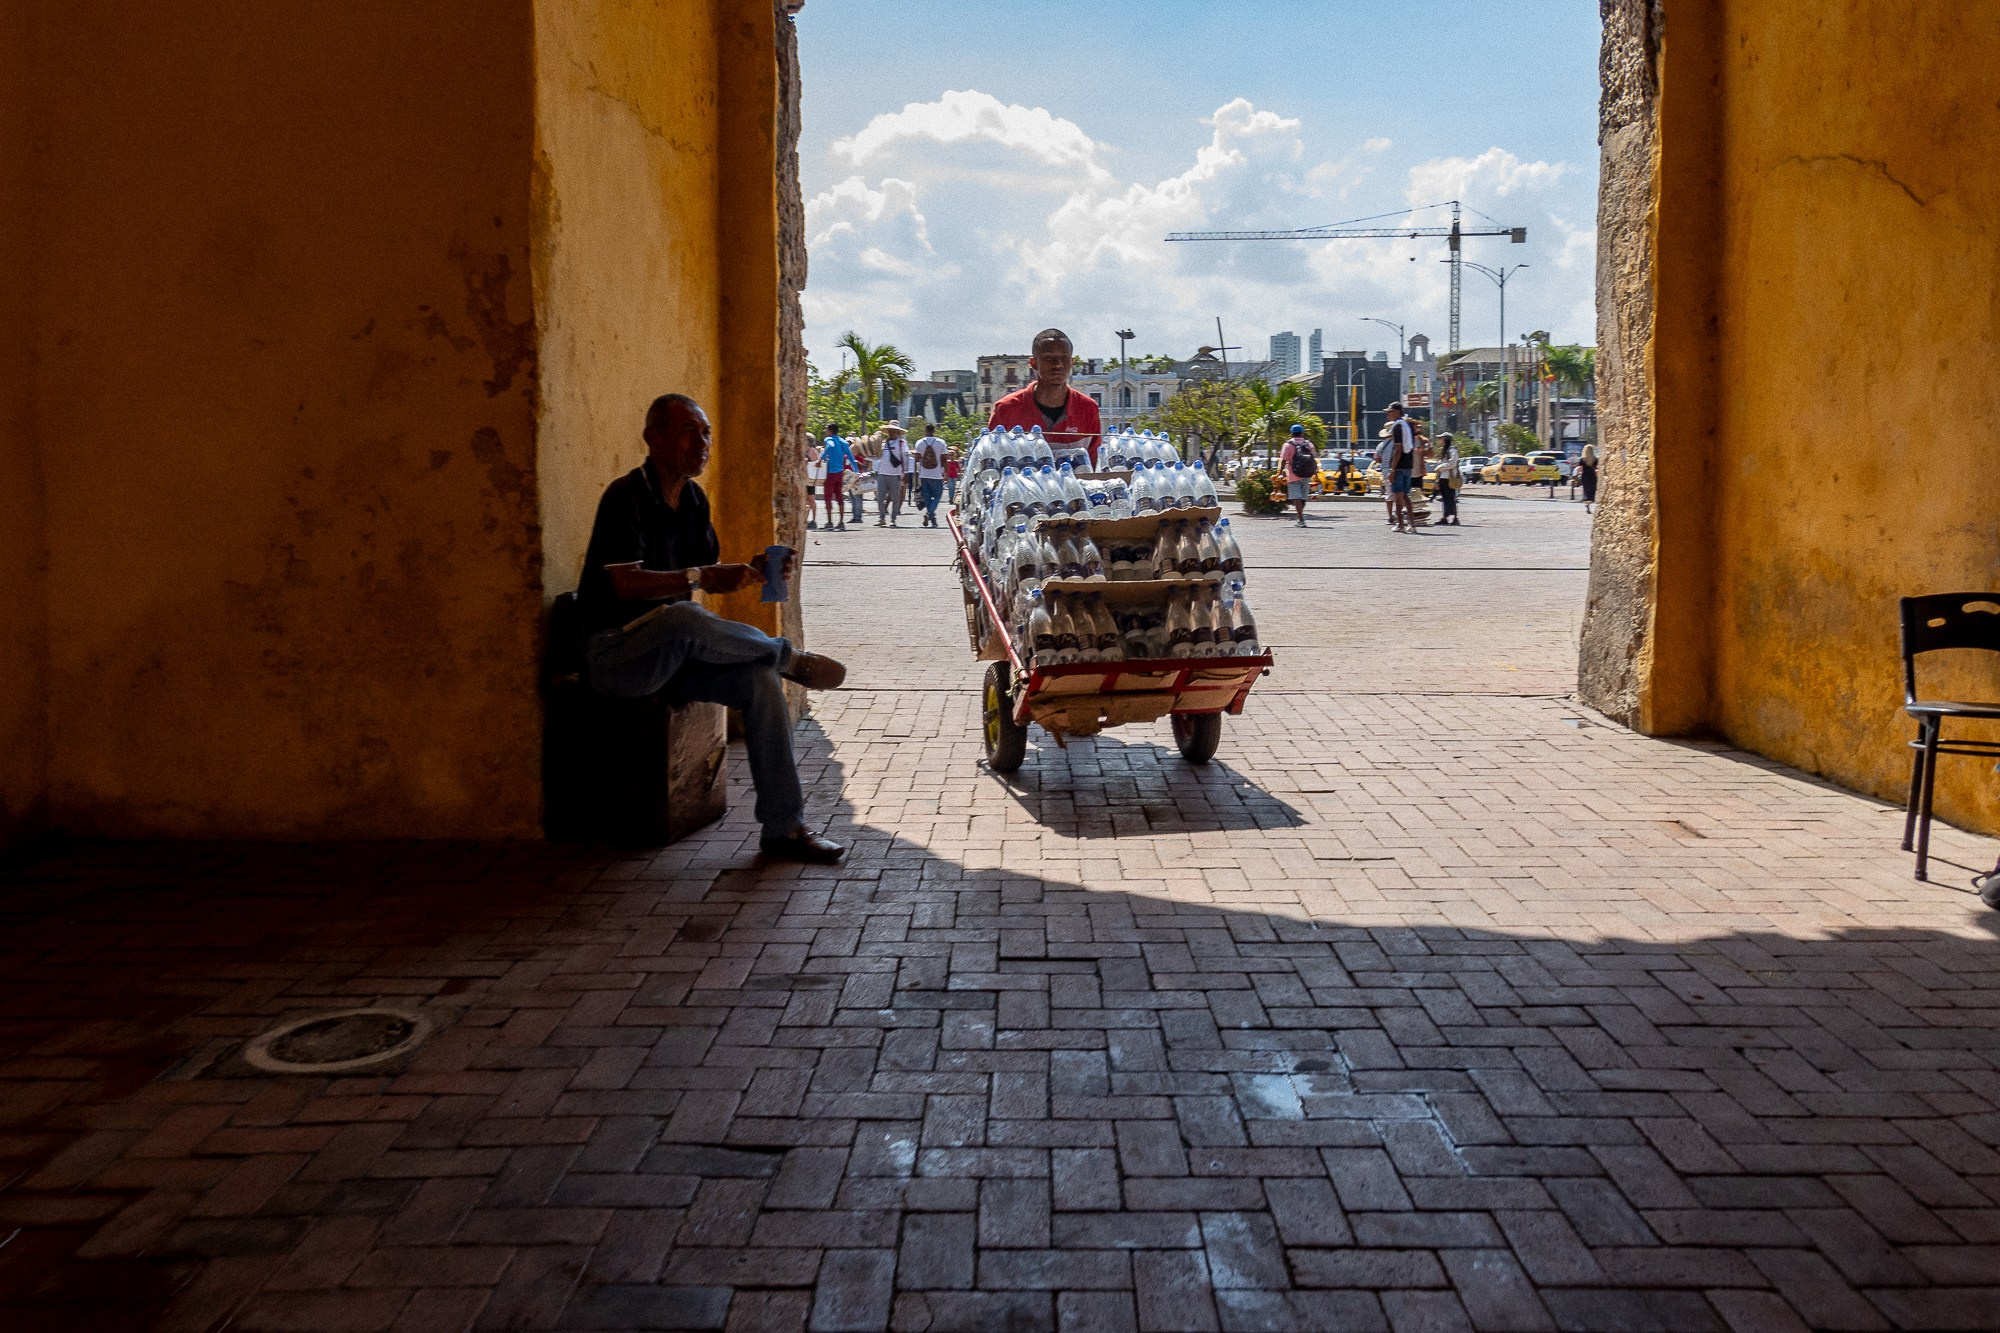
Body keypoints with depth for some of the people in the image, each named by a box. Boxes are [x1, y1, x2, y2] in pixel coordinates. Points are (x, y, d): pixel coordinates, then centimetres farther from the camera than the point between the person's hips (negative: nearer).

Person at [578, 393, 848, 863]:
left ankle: (784, 827, -16)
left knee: (761, 677, -18)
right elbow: (626, 584, -22)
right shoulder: (626, 496, -13)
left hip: (672, 652, 7)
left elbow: (707, 574, 16)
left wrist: (751, 571, -4)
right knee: (684, 617, -40)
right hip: (614, 652, -7)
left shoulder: (694, 499, 12)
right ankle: (789, 657, -14)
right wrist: (697, 578, -31)